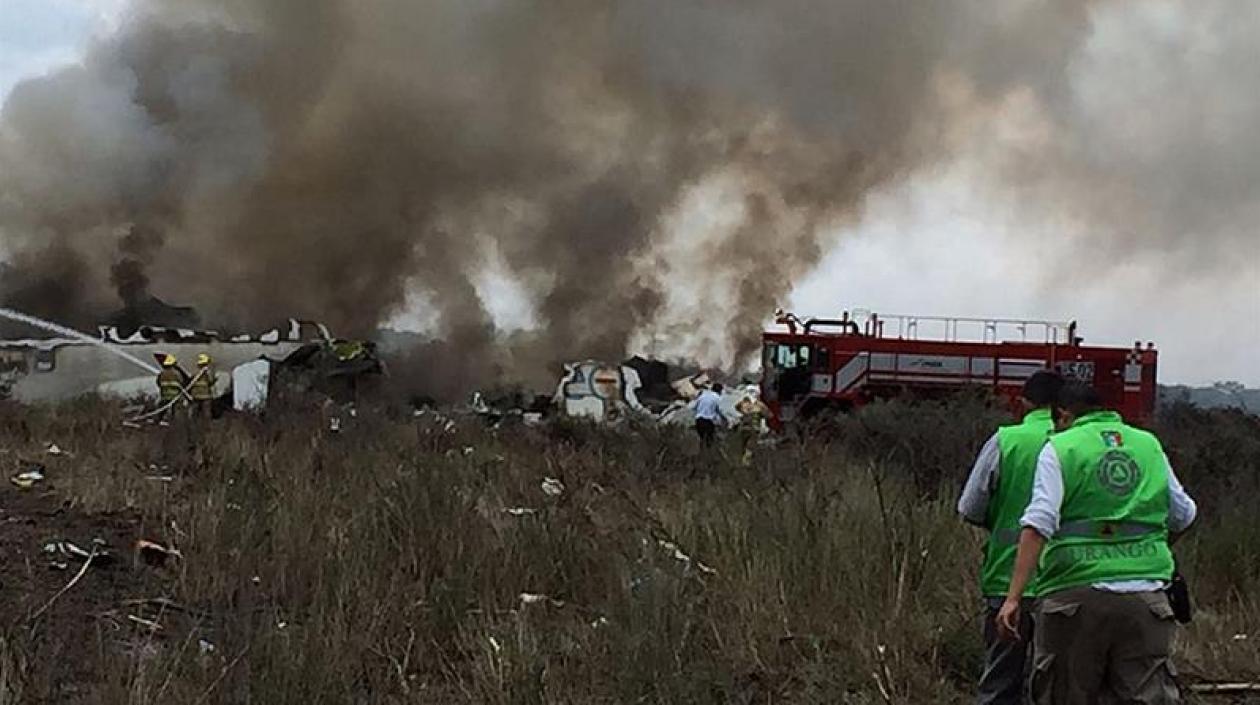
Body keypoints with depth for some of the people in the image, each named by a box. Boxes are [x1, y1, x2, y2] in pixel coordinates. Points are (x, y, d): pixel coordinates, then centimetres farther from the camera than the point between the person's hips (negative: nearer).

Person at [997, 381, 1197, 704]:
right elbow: (1183, 517, 23)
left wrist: (1013, 597, -14)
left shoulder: (1060, 449, 2)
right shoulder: (1149, 445, 15)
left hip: (1076, 594, -3)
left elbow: (1038, 524, -10)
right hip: (1146, 598, 3)